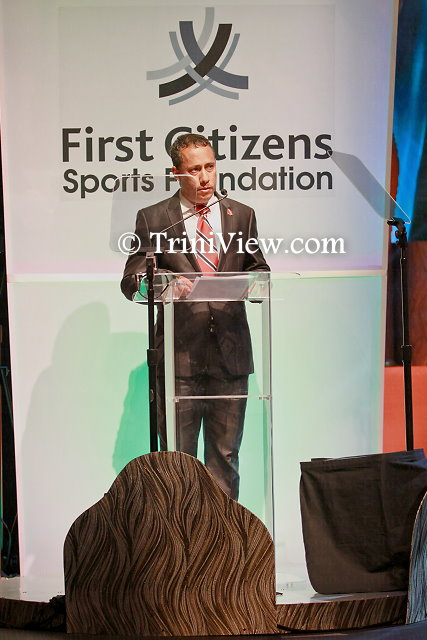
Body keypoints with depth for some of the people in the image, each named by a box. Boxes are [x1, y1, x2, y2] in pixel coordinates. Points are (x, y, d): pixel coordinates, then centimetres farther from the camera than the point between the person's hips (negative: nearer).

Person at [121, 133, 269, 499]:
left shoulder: (241, 215, 12)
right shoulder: (153, 219, 4)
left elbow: (259, 270, 17)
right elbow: (131, 282, 1)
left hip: (230, 352, 2)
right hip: (180, 354, -2)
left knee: (225, 455, 10)